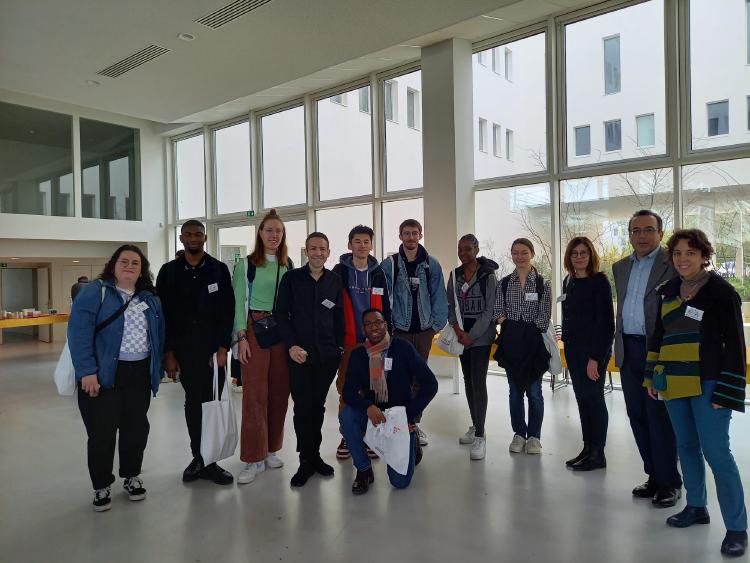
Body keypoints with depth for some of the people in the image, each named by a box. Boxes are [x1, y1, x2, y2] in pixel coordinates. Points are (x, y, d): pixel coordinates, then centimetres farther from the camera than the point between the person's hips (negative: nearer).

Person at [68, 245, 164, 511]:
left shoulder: (150, 299, 12)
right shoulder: (94, 292, -5)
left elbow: (159, 335, 14)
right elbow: (79, 332, -13)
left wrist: (157, 369, 8)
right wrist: (87, 371, -20)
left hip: (139, 374, 5)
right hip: (102, 375, -4)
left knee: (137, 428, 11)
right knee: (102, 433, 4)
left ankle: (132, 477, 32)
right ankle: (101, 486, 23)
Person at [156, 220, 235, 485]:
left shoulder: (219, 269, 3)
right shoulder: (169, 272, 6)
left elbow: (227, 311, -1)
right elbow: (163, 314, 4)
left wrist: (222, 348, -7)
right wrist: (168, 353, -1)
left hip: (213, 350, -1)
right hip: (184, 351, 1)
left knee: (211, 403, 0)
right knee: (193, 403, 9)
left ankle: (208, 461, 10)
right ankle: (199, 458, 20)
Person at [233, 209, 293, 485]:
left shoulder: (288, 265, 12)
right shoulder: (246, 265, 1)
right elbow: (239, 303, -3)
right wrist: (242, 337, -11)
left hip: (283, 331, 4)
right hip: (255, 330, -4)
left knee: (279, 392, 7)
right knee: (254, 395, -5)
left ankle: (271, 450, 20)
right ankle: (253, 459, 2)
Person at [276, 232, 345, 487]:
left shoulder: (335, 280, 8)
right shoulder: (291, 278, 1)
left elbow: (339, 317, 11)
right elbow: (282, 315, -1)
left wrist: (339, 346, 5)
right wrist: (291, 345, -10)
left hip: (327, 354, 2)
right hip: (299, 352, -2)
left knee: (318, 405, 9)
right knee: (302, 406, -1)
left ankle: (315, 454, 22)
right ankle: (306, 461, 11)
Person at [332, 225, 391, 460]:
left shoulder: (378, 273, 8)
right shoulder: (339, 271, 0)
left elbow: (385, 307, 12)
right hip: (347, 341, -2)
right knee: (346, 390, 5)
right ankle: (346, 436, 18)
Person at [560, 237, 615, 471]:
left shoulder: (599, 281, -10)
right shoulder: (568, 282, 10)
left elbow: (605, 321, -15)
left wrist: (596, 357, -19)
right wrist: (567, 343, 9)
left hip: (594, 350, -7)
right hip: (573, 349, 7)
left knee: (594, 398, 1)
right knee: (582, 399, 11)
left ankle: (598, 454, 12)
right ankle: (587, 449, 21)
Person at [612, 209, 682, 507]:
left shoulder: (673, 263, -5)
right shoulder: (621, 267, 15)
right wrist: (619, 345, 13)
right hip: (628, 351, 6)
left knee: (660, 418, 1)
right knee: (638, 416, 12)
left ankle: (669, 482, 16)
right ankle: (654, 476, 26)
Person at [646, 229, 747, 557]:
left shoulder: (721, 292, -8)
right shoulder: (667, 291, 9)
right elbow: (658, 335, 16)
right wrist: (652, 376, 14)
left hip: (707, 384, -6)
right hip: (673, 383, 6)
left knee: (716, 453, -6)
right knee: (686, 446, 16)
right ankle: (696, 507, 32)